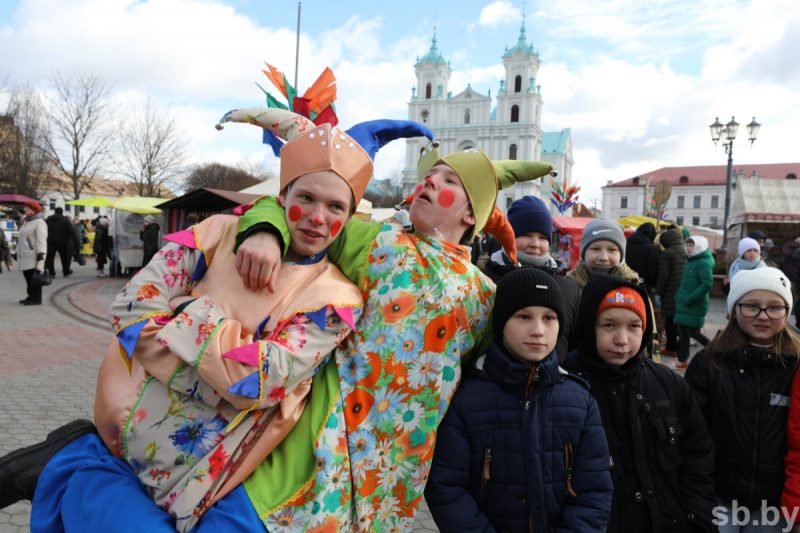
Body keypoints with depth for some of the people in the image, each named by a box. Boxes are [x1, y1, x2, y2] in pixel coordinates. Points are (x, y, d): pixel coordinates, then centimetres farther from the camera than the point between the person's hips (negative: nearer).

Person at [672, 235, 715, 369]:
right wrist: (680, 295, 10)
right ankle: (682, 360, 14)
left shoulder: (704, 263, -13)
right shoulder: (690, 261, 13)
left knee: (693, 332, -3)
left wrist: (690, 298, -23)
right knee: (683, 332, 8)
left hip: (695, 305, -8)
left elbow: (707, 284, -22)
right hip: (684, 303, 8)